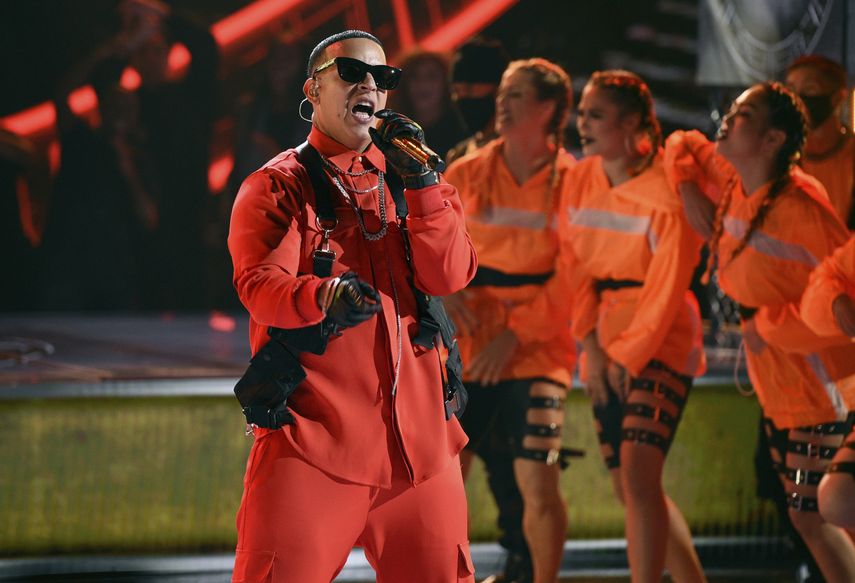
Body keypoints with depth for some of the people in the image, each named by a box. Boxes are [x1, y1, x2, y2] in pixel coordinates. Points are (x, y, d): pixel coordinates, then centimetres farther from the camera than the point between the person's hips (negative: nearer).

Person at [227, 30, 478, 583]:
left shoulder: (404, 179, 18)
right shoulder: (278, 186, 4)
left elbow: (449, 276, 3)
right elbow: (259, 284, -12)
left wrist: (421, 182, -9)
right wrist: (323, 298, -33)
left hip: (418, 436, 4)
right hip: (311, 434, -4)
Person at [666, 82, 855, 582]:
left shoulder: (800, 205, -24)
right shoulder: (731, 182, 1)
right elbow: (682, 145, 21)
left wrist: (767, 324, -20)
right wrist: (689, 189, 1)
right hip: (777, 383, 9)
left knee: (811, 517, -7)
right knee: (812, 512, 16)